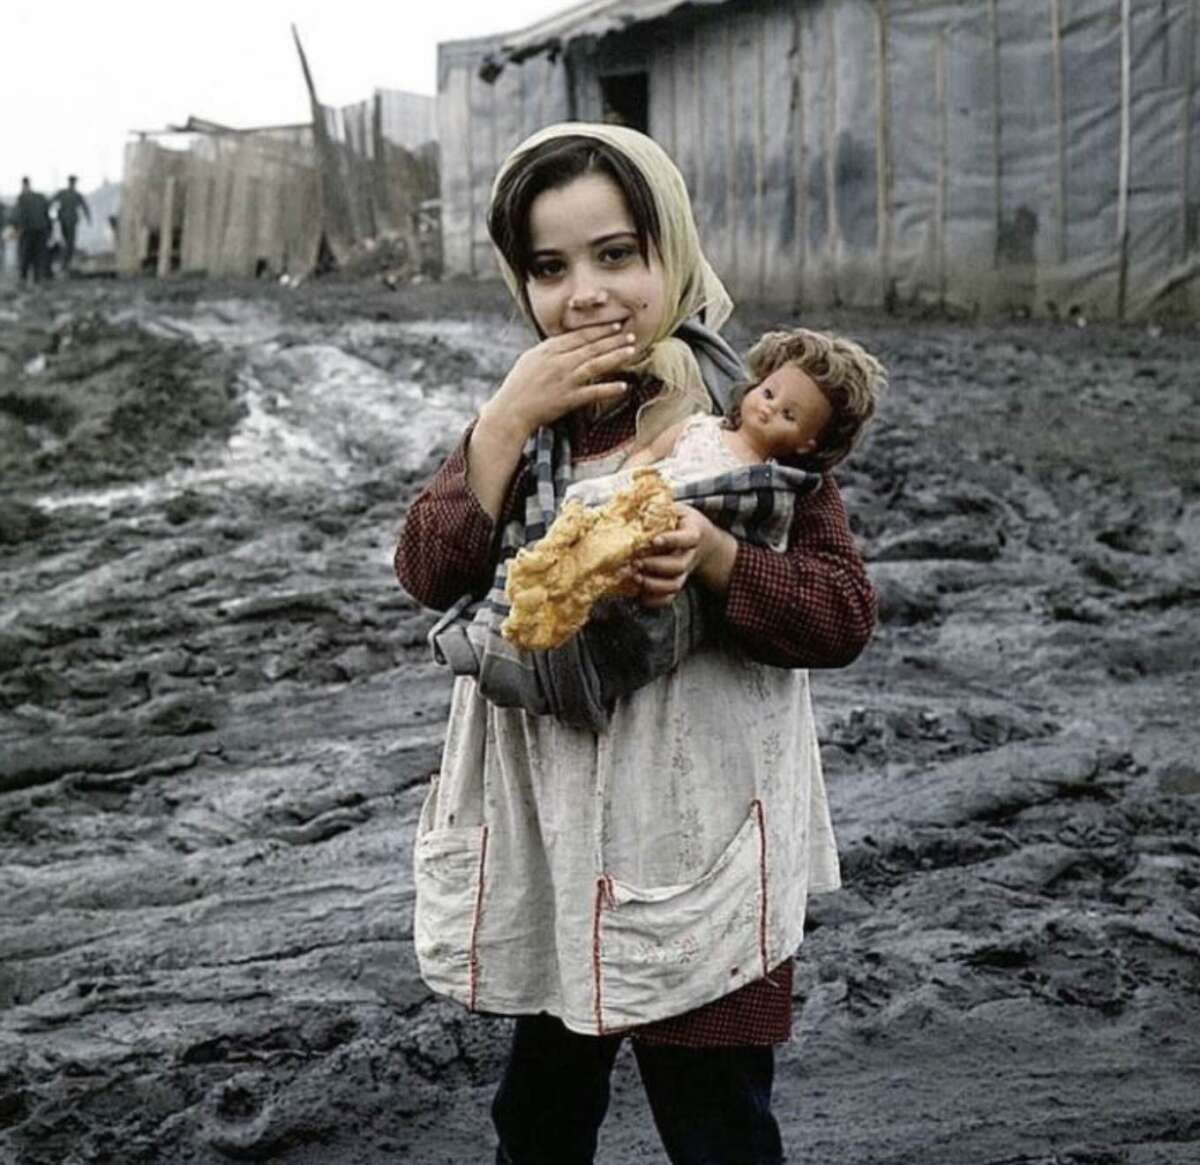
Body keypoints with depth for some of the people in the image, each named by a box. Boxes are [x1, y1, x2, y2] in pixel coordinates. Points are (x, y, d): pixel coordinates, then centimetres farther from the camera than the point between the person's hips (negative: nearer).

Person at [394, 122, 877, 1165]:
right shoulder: (528, 406, 6)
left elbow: (844, 616, -13)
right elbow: (430, 572, -6)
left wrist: (710, 555, -30)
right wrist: (507, 421, -17)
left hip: (694, 844, -5)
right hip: (543, 835, 5)